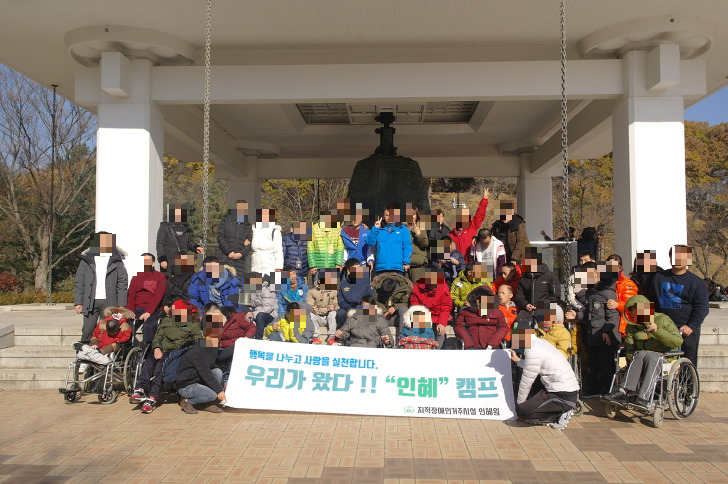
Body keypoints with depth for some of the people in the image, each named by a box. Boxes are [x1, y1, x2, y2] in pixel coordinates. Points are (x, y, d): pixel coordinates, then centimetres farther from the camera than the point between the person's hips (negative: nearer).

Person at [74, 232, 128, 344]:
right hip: (90, 302, 1)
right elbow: (79, 282, 9)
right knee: (87, 331, 2)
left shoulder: (117, 261, 7)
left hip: (109, 302, -1)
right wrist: (78, 302, 0)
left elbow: (123, 284, 3)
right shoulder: (86, 259, 10)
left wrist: (121, 305, -4)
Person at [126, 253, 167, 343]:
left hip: (153, 311, -4)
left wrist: (148, 312, -19)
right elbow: (131, 296, 11)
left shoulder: (160, 277, 4)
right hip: (137, 310, 4)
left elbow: (157, 297, -7)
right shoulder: (136, 277, 18)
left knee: (147, 325, -32)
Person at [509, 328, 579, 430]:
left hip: (564, 397, -9)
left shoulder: (532, 351, -17)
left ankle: (561, 415, -3)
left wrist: (519, 403, 3)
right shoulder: (540, 342, 9)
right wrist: (517, 360, 29)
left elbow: (526, 382, -9)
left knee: (522, 411, -15)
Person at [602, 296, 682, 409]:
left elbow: (678, 342, -11)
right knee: (641, 354, -32)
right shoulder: (631, 326, 10)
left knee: (651, 356, -36)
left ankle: (643, 398, -48)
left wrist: (658, 330, -23)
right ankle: (624, 391, -46)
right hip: (640, 359, 3)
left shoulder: (663, 319, 1)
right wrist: (635, 358, -17)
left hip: (663, 358, -2)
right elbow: (629, 350, 6)